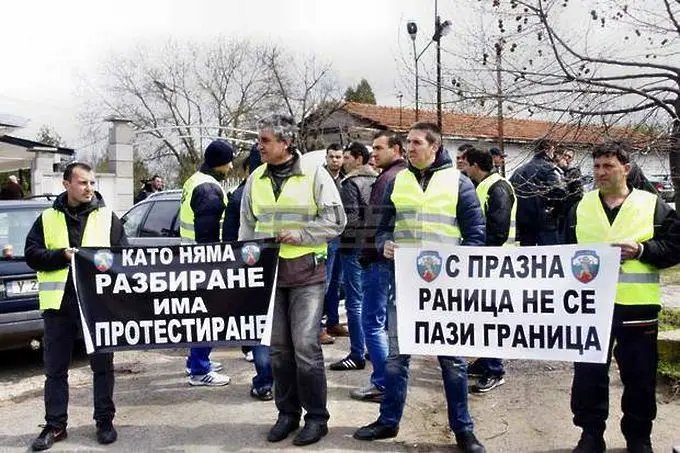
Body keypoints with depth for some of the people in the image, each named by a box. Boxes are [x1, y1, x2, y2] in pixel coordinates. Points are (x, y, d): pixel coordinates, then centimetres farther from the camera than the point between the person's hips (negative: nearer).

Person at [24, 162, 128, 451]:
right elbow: (32, 254, 2)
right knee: (55, 368, 8)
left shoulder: (107, 217, 6)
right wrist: (62, 255, -12)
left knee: (102, 365, 7)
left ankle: (105, 421, 19)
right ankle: (55, 425, 19)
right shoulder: (47, 219, 8)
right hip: (58, 302, 1)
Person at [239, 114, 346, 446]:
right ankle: (287, 413, 22)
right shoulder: (255, 180, 10)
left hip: (306, 270, -4)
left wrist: (300, 235, -15)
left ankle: (317, 417, 8)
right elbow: (247, 227, 16)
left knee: (305, 345, -6)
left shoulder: (314, 174, -4)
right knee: (278, 346, 9)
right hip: (268, 270, 5)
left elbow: (335, 221, -5)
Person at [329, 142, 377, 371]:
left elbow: (349, 218, -18)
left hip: (354, 247, -8)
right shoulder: (377, 181, 11)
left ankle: (357, 355, -1)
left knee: (354, 301, -4)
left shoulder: (350, 183, -12)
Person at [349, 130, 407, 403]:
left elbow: (380, 221, -21)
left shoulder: (390, 178, -13)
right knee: (388, 321, 16)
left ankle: (382, 384, -1)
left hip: (382, 259, -10)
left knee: (372, 322, -5)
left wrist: (369, 253, -15)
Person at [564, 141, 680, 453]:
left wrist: (641, 250, -14)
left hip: (637, 307, -1)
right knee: (588, 374, 7)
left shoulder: (653, 205, 1)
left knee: (640, 377, 9)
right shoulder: (580, 208, 8)